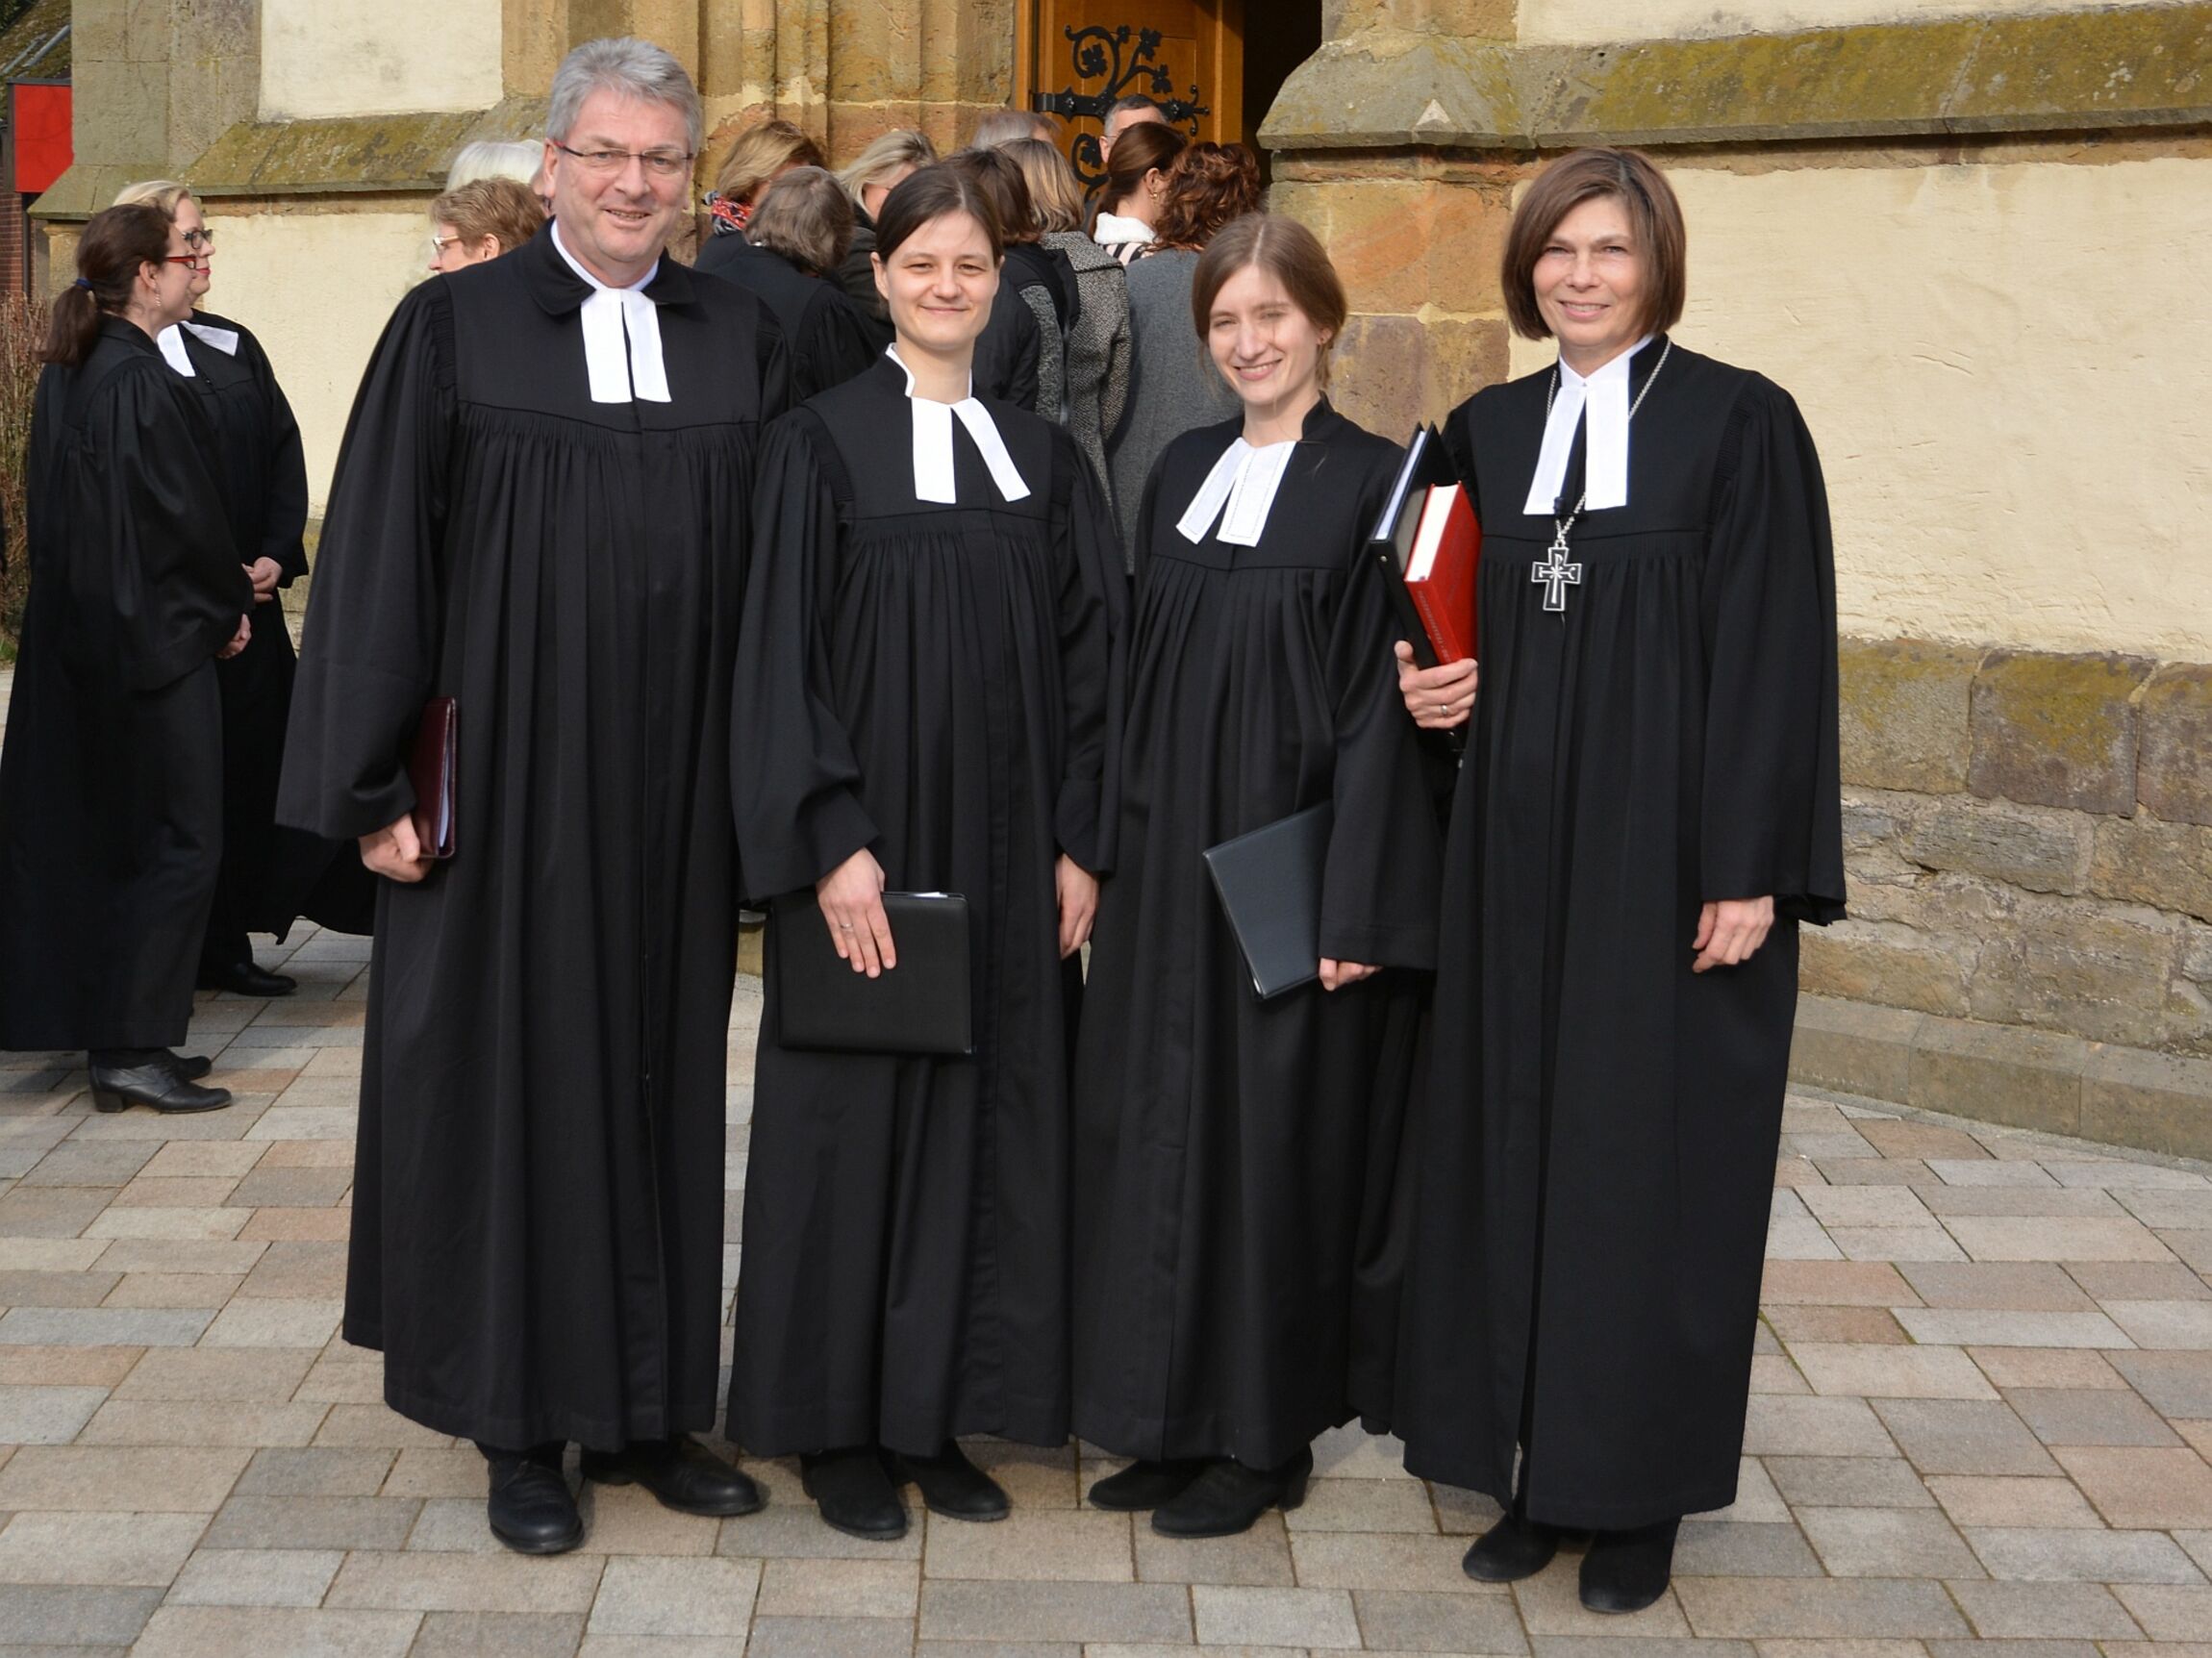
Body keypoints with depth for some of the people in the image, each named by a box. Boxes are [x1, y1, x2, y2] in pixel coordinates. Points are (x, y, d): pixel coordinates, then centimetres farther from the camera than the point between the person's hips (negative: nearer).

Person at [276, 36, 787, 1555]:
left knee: (664, 1076, 9)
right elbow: (380, 564, -3)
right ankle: (524, 1428, 16)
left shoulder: (743, 343, 6)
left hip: (680, 795, 3)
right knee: (515, 1074, 5)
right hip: (510, 786, -2)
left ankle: (650, 1409, 21)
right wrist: (379, 786, -7)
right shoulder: (454, 329, -2)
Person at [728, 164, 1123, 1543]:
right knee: (856, 1117, 3)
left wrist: (1082, 843, 1)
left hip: (1008, 848, 4)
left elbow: (1087, 655, 8)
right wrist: (832, 843, -16)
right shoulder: (824, 442, -3)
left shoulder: (1040, 454, 8)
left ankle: (939, 1410, 18)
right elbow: (784, 652, -8)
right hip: (872, 841, -4)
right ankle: (839, 1424, 15)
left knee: (990, 1117, 7)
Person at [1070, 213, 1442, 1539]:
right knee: (1160, 1123, 10)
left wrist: (1359, 905, -16)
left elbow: (1382, 699, -12)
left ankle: (1265, 1436, 15)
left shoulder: (1373, 481, -9)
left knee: (1272, 1131, 1)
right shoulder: (1184, 472, 10)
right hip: (1170, 864, 6)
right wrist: (1115, 844, 10)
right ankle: (1180, 1420, 22)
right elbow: (1146, 672, 14)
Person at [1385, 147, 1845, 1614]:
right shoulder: (1487, 431, 10)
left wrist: (1751, 871, -14)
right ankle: (1539, 1473, 19)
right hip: (1519, 848, 5)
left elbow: (1775, 652, -9)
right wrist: (1437, 687, -5)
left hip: (1668, 852, -5)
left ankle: (1639, 1491, 14)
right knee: (1514, 1142, 7)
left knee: (1651, 1150, 1)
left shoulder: (1740, 422, -5)